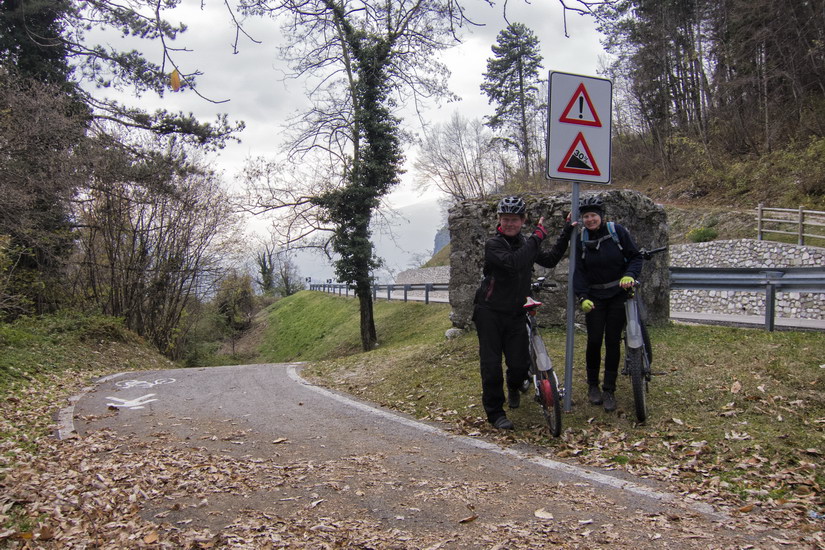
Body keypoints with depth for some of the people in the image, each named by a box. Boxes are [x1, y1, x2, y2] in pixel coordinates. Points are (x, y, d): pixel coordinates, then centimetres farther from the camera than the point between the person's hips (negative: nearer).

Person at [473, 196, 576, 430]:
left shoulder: (525, 243, 8)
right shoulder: (493, 244, -13)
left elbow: (550, 260, 17)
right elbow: (514, 263, -31)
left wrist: (566, 233, 15)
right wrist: (537, 237, -24)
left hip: (515, 313, 5)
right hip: (490, 312, -5)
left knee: (520, 364, 3)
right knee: (491, 364, -4)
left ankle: (514, 385, 39)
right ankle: (495, 412, 11)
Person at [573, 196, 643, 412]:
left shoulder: (617, 231, -6)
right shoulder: (581, 239, -1)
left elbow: (635, 256, -2)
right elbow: (579, 271, -4)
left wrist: (629, 275, -21)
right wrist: (582, 297, -17)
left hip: (618, 295, -1)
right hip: (594, 297, 1)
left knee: (613, 341, 0)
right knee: (594, 341, -2)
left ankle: (609, 390, 11)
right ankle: (593, 385, 18)